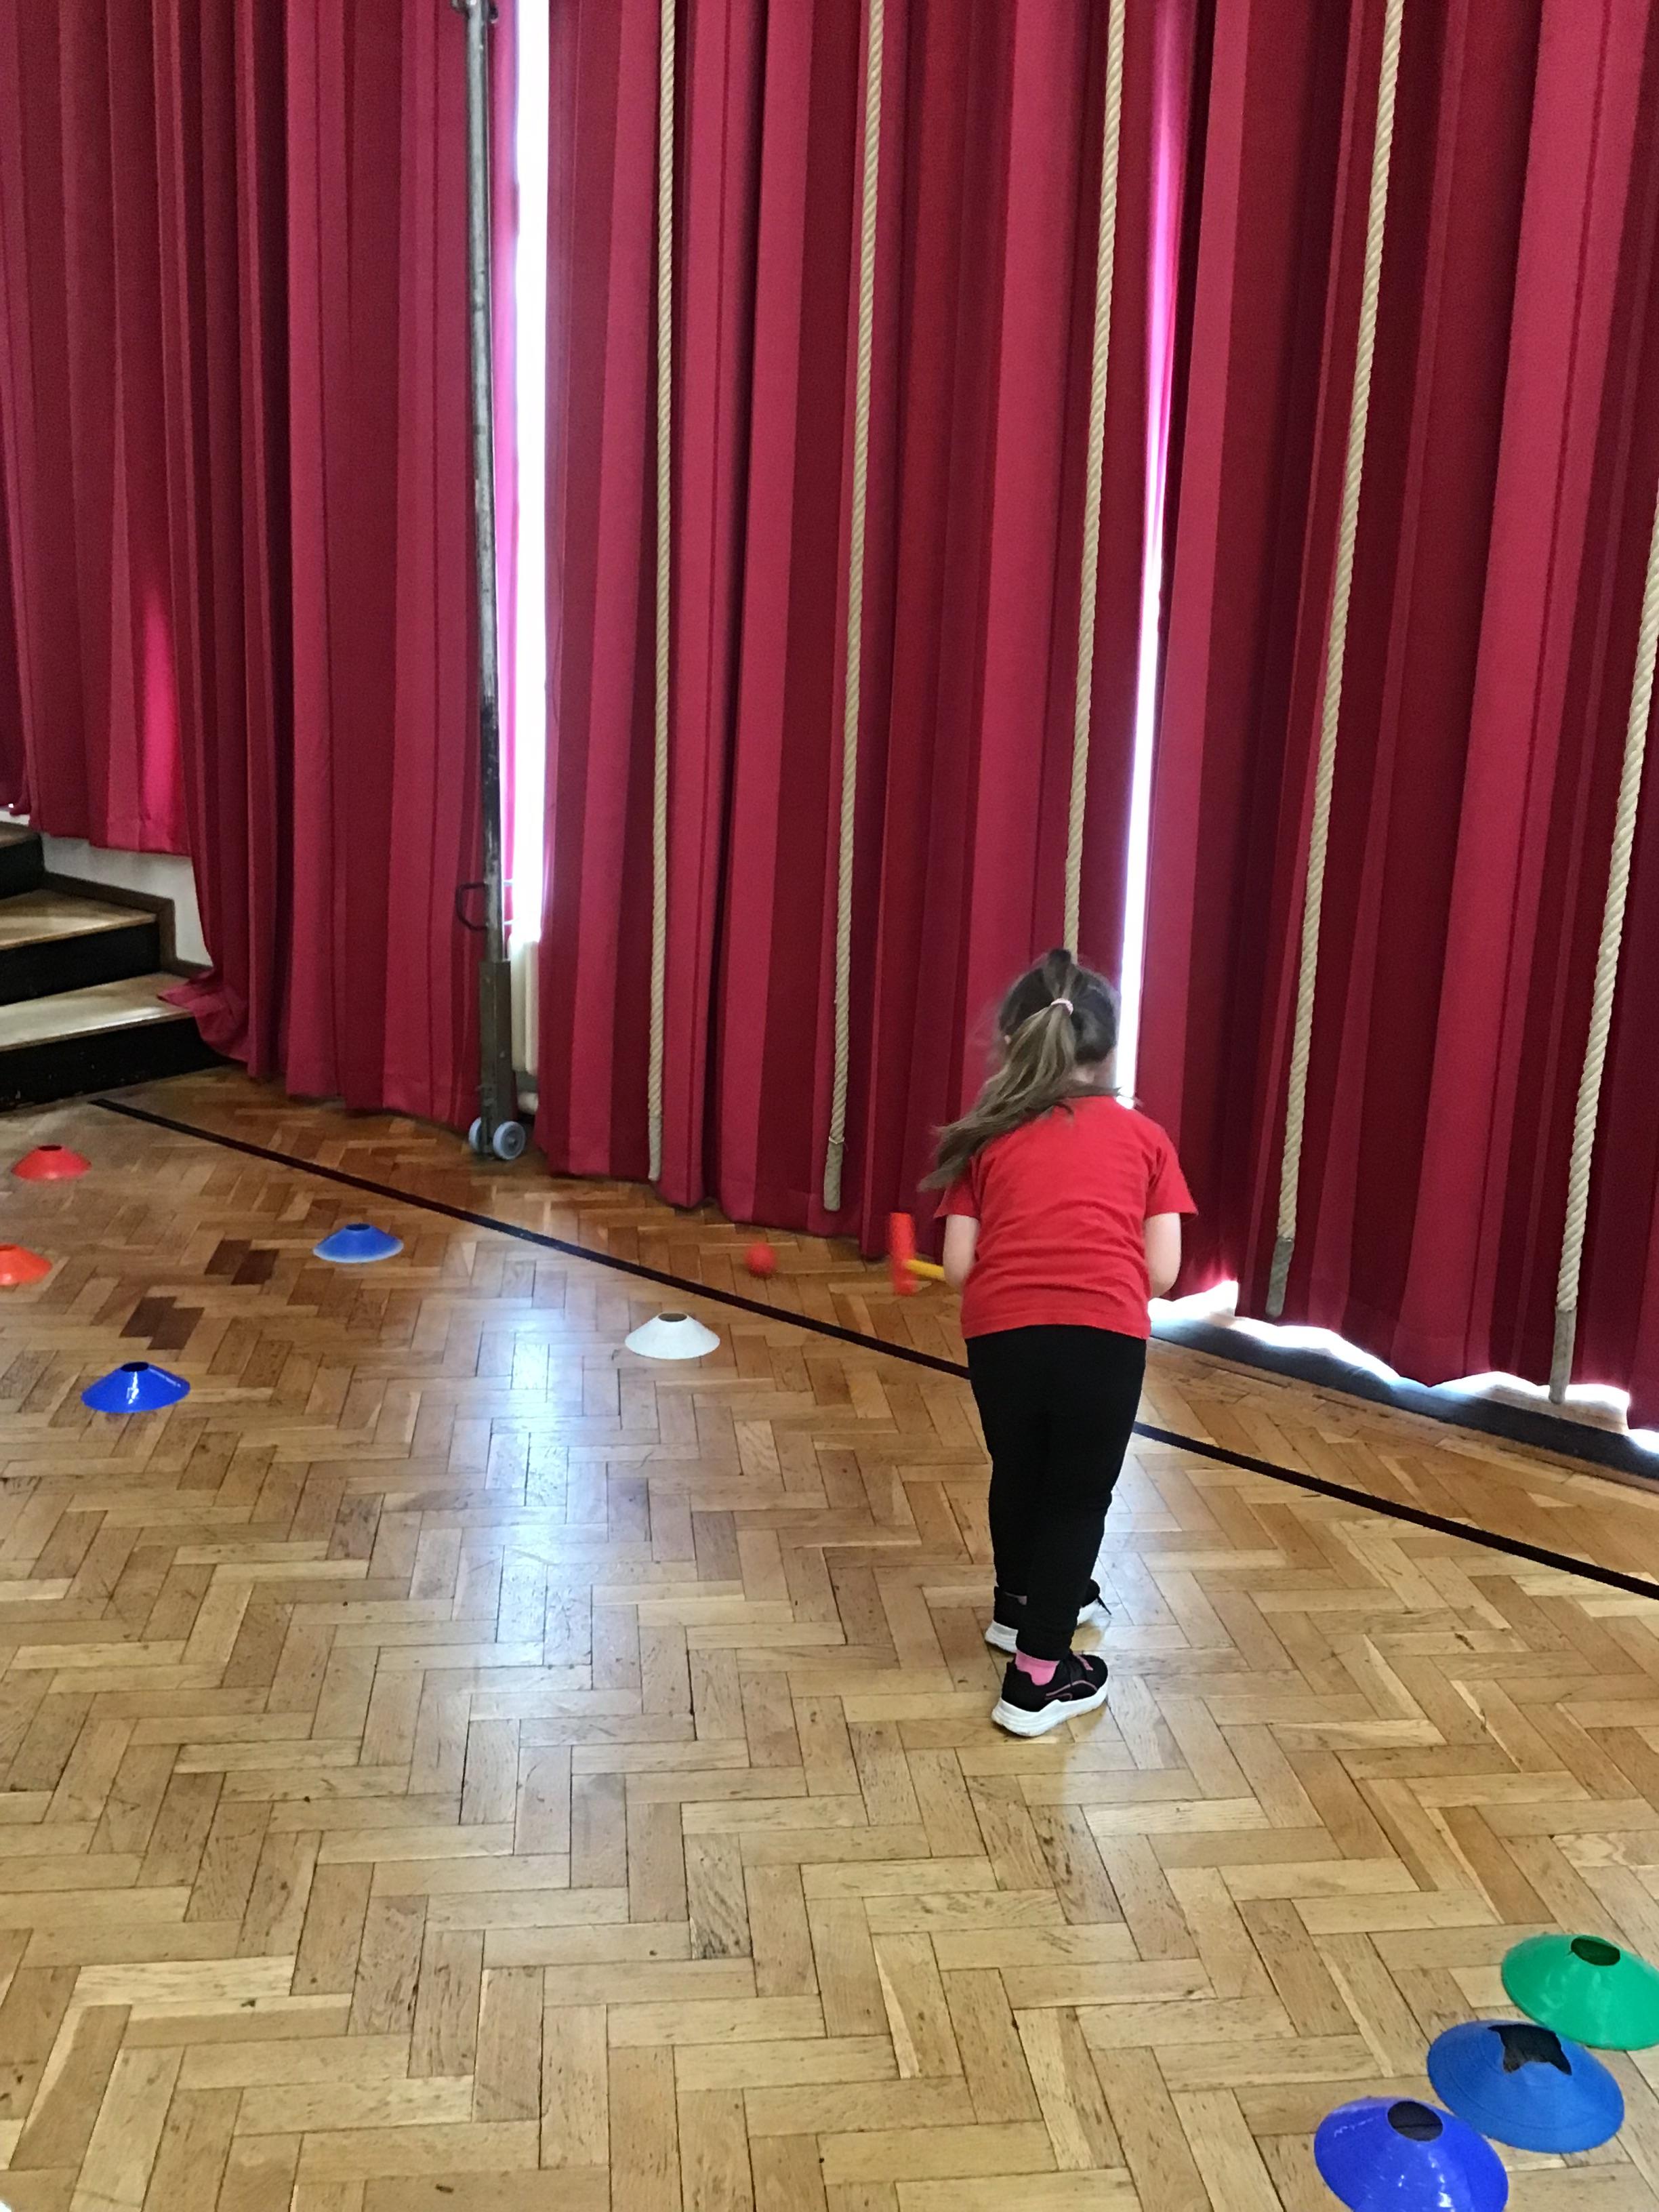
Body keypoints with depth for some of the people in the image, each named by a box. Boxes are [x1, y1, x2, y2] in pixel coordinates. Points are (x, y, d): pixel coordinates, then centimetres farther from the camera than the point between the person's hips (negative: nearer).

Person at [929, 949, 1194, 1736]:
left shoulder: (987, 1138, 17)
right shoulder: (1143, 1136, 16)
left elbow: (958, 1265, 10)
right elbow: (1162, 1270, 10)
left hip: (1000, 1330, 2)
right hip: (1105, 1333, -2)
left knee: (1017, 1473, 27)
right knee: (1079, 1496, 16)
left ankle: (1022, 1604, 50)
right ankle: (1039, 1677, 19)